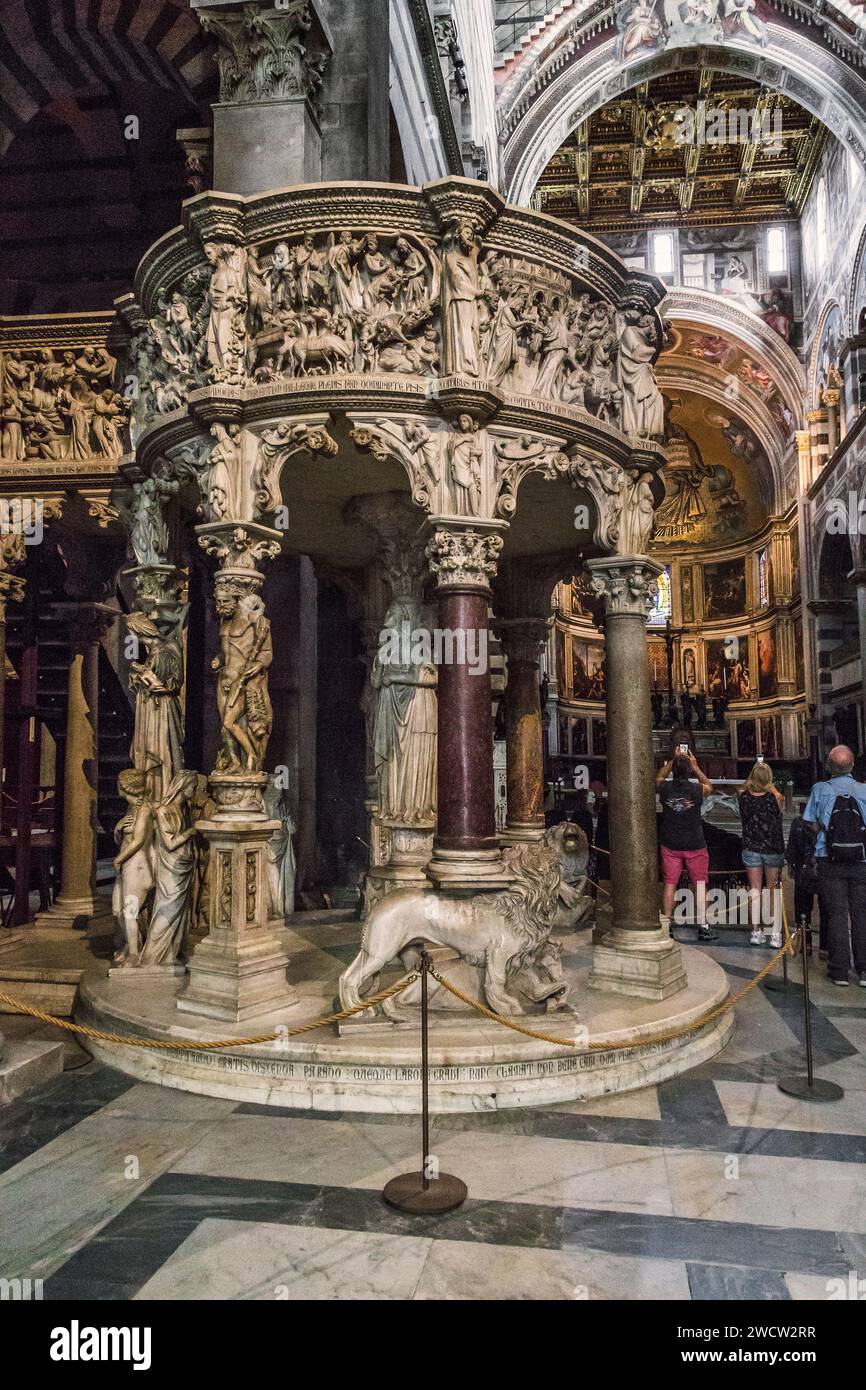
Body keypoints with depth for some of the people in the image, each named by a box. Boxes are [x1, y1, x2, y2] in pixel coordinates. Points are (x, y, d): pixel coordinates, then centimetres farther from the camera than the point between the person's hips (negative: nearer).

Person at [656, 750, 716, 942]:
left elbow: (658, 778, 17)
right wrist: (695, 766, 16)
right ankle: (702, 925, 8)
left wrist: (672, 761, 18)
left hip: (670, 844, 2)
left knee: (670, 883, 8)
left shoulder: (665, 788, -9)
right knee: (700, 883, 7)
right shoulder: (697, 789, -12)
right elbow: (709, 786, 14)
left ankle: (666, 923, 13)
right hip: (695, 845, -1)